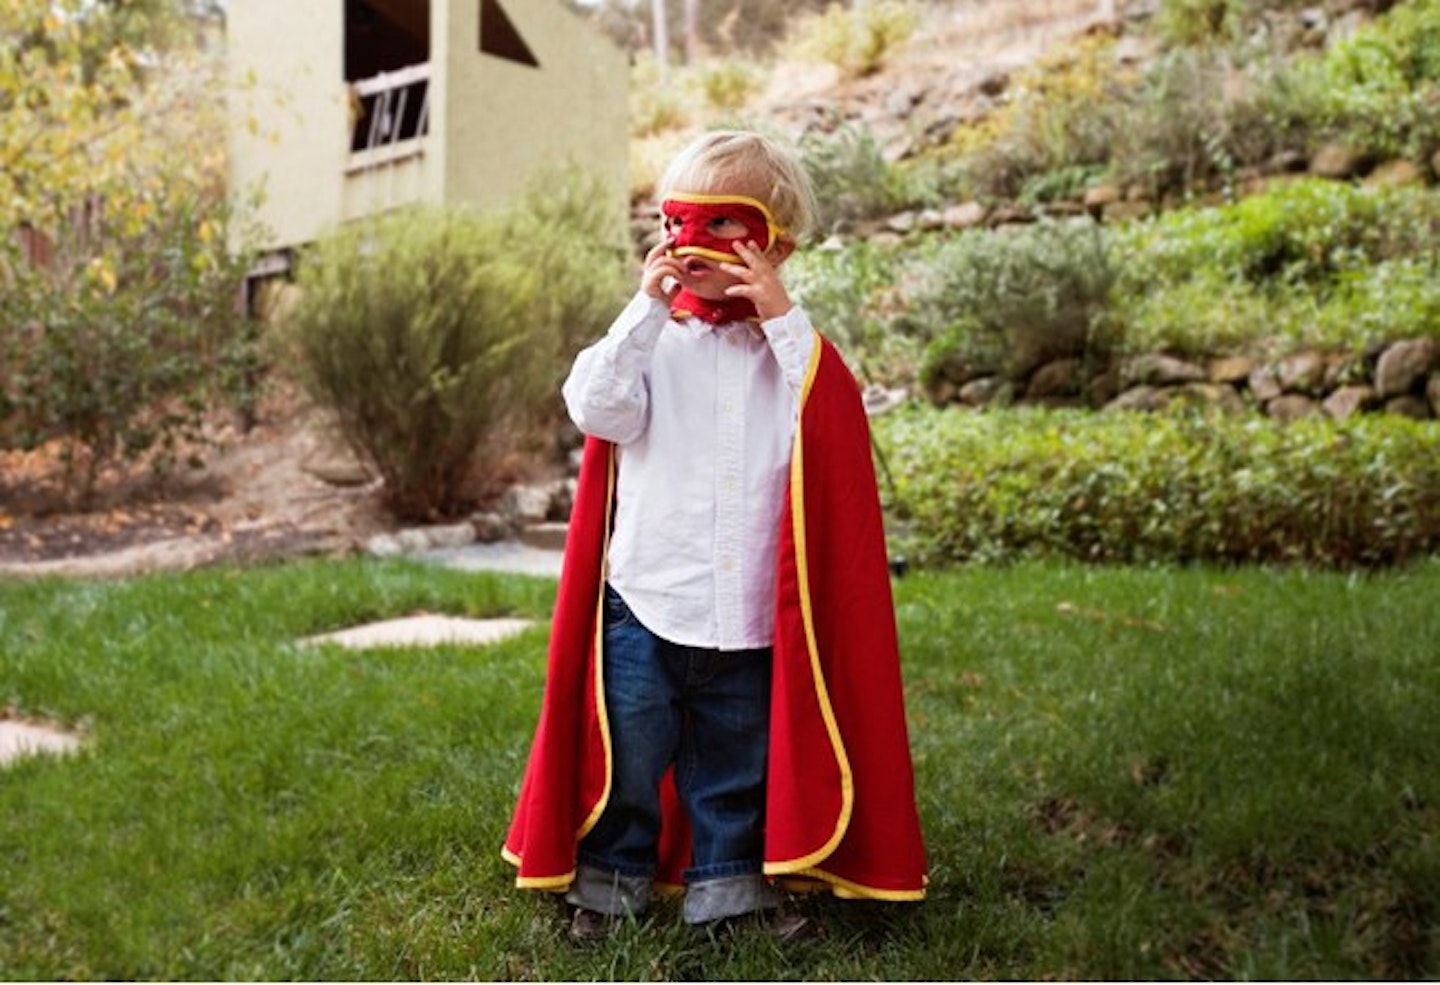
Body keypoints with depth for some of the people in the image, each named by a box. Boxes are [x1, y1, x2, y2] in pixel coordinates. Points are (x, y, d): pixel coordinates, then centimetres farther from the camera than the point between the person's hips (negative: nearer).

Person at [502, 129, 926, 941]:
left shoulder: (794, 345, 5)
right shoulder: (651, 338, 3)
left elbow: (841, 423, -12)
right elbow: (597, 409, -14)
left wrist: (783, 318, -15)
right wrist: (648, 307, -15)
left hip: (750, 619, 1)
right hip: (644, 605, -1)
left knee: (738, 766, 14)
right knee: (628, 758, 7)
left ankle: (731, 889, 30)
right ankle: (611, 882, 26)